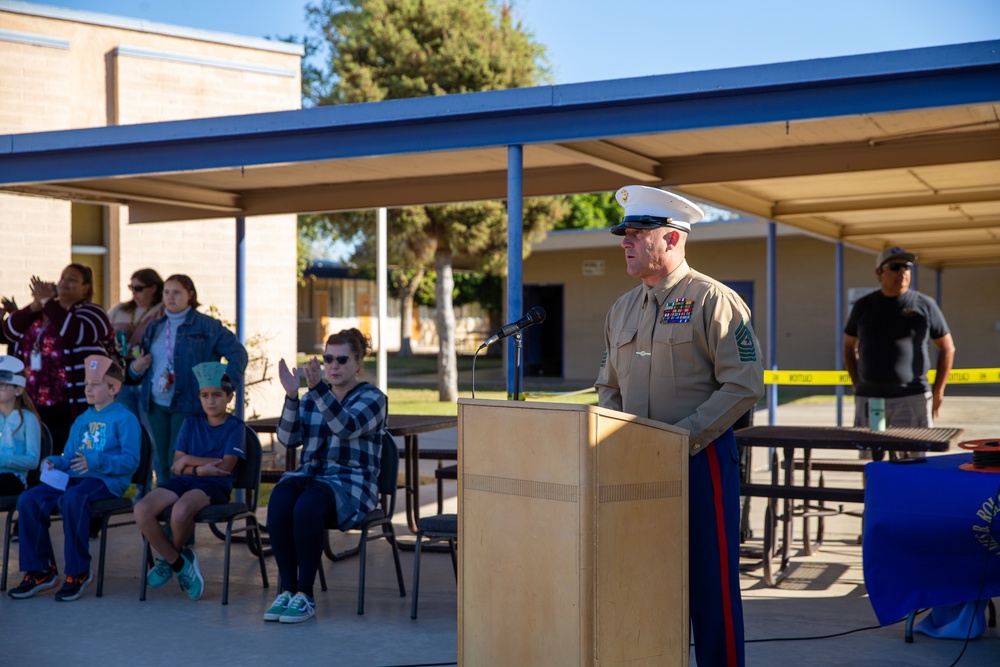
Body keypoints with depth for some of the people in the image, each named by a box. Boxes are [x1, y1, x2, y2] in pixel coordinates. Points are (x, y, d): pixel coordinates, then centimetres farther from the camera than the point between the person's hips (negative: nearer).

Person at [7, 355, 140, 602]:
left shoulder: (125, 419, -2)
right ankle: (39, 571, -7)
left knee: (72, 499, -38)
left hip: (107, 480, -7)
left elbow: (131, 460, -13)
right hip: (74, 478, 7)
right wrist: (54, 462, -1)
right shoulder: (82, 420, 22)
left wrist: (95, 461, -25)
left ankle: (78, 572, -24)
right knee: (29, 499, -16)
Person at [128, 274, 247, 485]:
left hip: (187, 406, -5)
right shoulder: (155, 327, 16)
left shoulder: (206, 325, -1)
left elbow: (238, 353, -6)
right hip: (156, 406, 6)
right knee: (162, 466, 8)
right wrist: (135, 368, 0)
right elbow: (141, 370, 24)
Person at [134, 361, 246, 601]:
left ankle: (168, 560, -4)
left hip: (214, 485, -5)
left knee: (181, 510, -38)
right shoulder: (191, 423, 20)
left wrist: (190, 461, -1)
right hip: (184, 482, 5)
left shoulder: (235, 426, 7)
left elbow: (225, 466, -6)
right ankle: (180, 563, -8)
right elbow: (176, 465, 11)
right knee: (142, 510, -25)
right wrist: (203, 466, -6)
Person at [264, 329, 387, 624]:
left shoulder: (372, 397, 2)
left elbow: (346, 427, -19)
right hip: (309, 475, 4)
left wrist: (318, 387, -30)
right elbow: (288, 437, 2)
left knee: (307, 508, -36)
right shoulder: (311, 399, 17)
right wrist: (291, 394, -13)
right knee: (279, 503, -31)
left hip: (350, 483, -4)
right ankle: (286, 590, -24)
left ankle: (305, 595, -25)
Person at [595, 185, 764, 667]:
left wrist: (681, 437, -18)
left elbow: (744, 385, -14)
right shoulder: (621, 310, 13)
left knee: (709, 580, 1)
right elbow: (608, 387, 20)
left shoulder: (713, 301, -8)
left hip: (700, 459, -6)